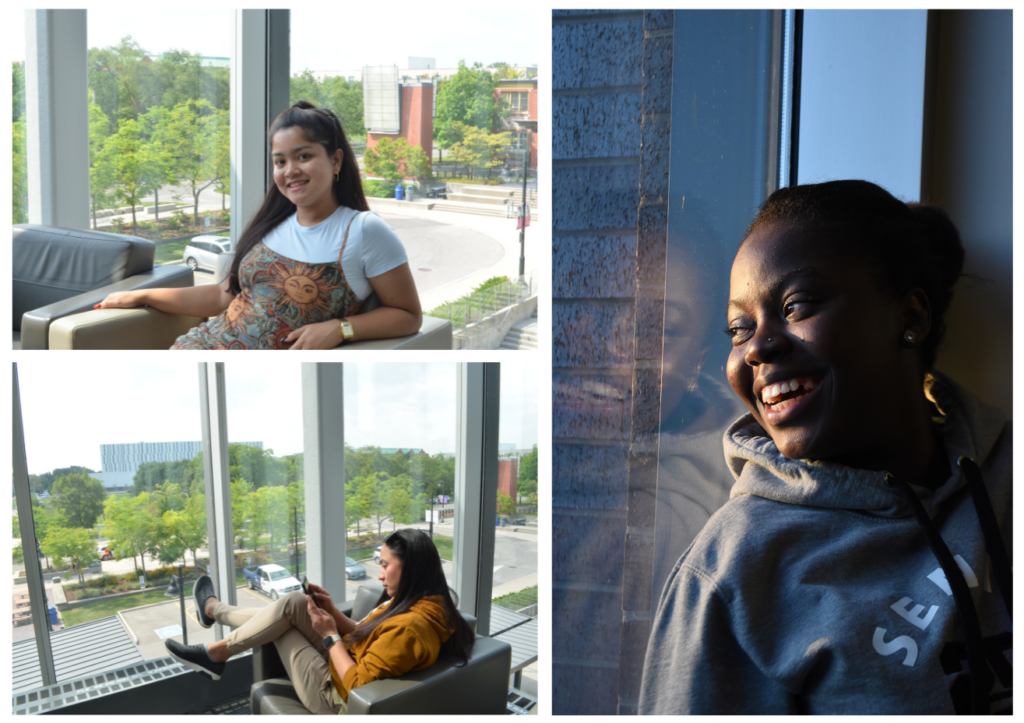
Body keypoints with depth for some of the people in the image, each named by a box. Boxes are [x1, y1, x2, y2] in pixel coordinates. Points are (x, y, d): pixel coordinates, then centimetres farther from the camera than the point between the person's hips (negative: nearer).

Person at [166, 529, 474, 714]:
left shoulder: (409, 627, -31)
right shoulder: (425, 605, -2)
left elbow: (357, 683, -26)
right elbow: (366, 637, 9)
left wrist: (330, 635, -16)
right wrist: (333, 612, -2)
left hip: (334, 695, -9)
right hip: (347, 665, 9)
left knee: (287, 608, -4)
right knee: (295, 603, 5)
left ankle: (216, 653, 16)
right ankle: (214, 611, 28)